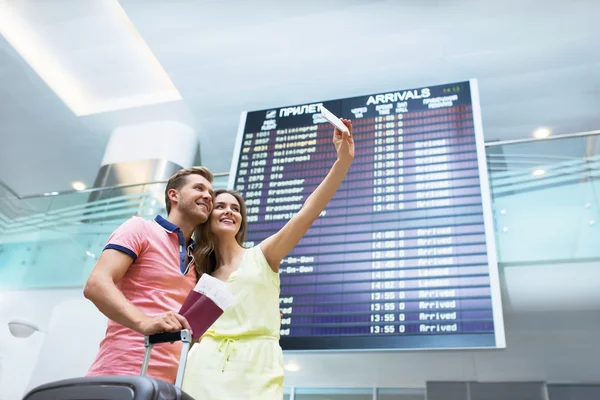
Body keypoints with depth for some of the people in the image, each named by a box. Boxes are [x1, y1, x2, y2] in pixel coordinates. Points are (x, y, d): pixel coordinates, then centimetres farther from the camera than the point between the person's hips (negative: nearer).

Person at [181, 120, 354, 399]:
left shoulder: (262, 256, 5)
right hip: (206, 369, 3)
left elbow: (310, 210, -7)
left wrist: (343, 159, -16)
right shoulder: (200, 274, 15)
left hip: (255, 371, -2)